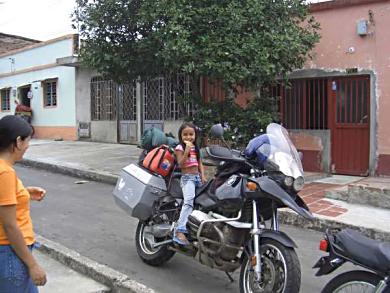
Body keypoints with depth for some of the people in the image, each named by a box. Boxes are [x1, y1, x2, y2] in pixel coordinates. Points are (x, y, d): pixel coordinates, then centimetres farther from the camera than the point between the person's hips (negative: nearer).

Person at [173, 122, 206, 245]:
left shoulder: (195, 147, 18)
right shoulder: (179, 148, -2)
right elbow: (181, 164, -13)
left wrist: (202, 176, 8)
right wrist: (186, 151, -20)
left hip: (197, 177, 8)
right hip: (187, 178, -8)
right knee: (189, 201, -26)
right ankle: (179, 231, -34)